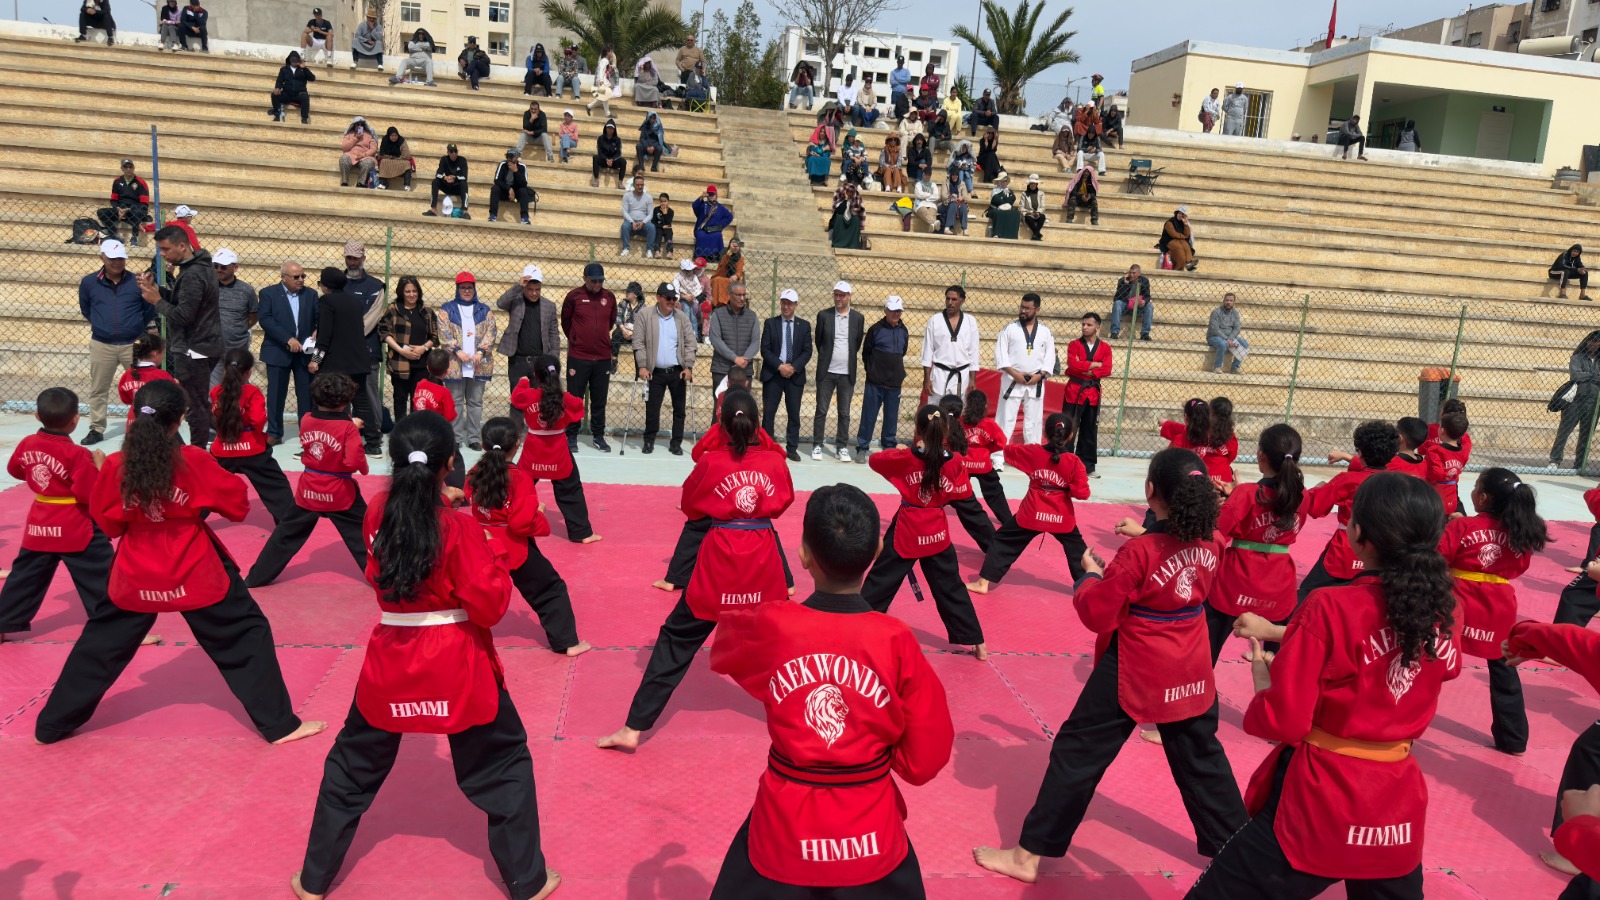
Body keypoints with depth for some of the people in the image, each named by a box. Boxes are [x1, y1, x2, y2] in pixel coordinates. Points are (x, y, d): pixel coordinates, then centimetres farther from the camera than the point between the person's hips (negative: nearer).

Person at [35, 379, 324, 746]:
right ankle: (280, 724, 5)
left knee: (99, 644, 22)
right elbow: (238, 503, -6)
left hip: (135, 577, 3)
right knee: (247, 636, 5)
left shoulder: (115, 466, -7)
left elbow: (107, 524, 4)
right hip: (196, 574, -3)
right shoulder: (194, 461, -15)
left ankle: (52, 725, 34)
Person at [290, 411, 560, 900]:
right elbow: (489, 607, -15)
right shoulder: (460, 528, -17)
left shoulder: (379, 512, -3)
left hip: (390, 662, 4)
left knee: (350, 767, 23)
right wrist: (495, 553, -2)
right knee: (505, 765, 13)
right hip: (456, 666, -4)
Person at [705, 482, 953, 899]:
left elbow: (722, 648, 9)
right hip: (871, 832, 0)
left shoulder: (771, 625, -17)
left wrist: (733, 615, 30)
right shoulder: (897, 640, -18)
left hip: (785, 827, 0)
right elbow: (925, 761, -12)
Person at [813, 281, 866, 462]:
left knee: (844, 413, 6)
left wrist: (847, 360, 10)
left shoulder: (858, 318, 3)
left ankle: (843, 447, 13)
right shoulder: (823, 315, 1)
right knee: (821, 410, 3)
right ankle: (817, 446, 11)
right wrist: (827, 358, 10)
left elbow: (857, 345, 9)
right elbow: (818, 341, 7)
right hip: (826, 372, -1)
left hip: (847, 373, 1)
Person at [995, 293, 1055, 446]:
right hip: (1012, 381, -2)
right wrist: (1015, 374, -13)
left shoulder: (1045, 331, 6)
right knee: (1006, 418, -1)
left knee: (1033, 419, 8)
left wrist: (1040, 375, -9)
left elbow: (1050, 356, 6)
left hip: (1036, 383, 2)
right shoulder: (1010, 328, 1)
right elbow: (1000, 354, -4)